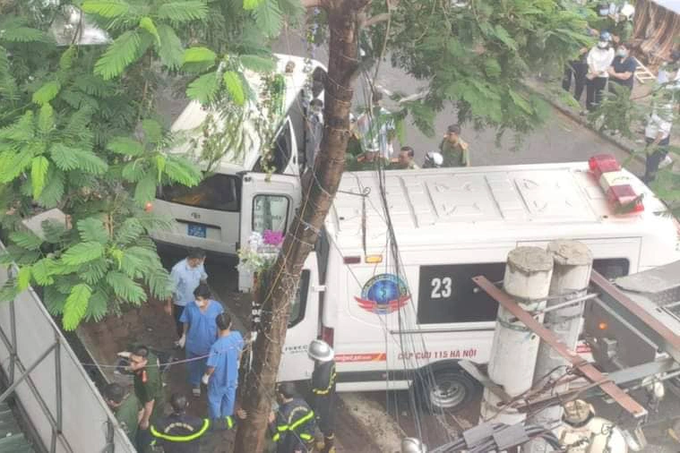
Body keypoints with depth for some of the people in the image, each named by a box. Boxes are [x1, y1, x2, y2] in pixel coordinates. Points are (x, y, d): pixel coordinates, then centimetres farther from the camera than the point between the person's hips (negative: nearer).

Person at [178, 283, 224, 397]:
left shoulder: (217, 307, -22)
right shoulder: (190, 307, -21)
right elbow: (186, 323, -3)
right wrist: (184, 336, 7)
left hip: (210, 345, -1)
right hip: (193, 344, 1)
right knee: (194, 366, 23)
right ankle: (195, 384, 51)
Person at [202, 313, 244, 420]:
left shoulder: (217, 346, -38)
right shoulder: (237, 336, -22)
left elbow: (212, 366, -25)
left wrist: (206, 376, -4)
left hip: (219, 379, -5)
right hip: (232, 375, 5)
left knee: (214, 400, 22)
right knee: (229, 398, 28)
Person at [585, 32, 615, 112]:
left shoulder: (610, 51, -8)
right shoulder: (594, 49, 4)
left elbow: (606, 66, -12)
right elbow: (590, 60, -2)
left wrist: (596, 74, -14)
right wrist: (593, 71, -17)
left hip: (602, 76, -4)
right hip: (591, 75, 4)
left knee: (598, 96, -1)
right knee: (589, 94, 10)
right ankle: (589, 109, 25)